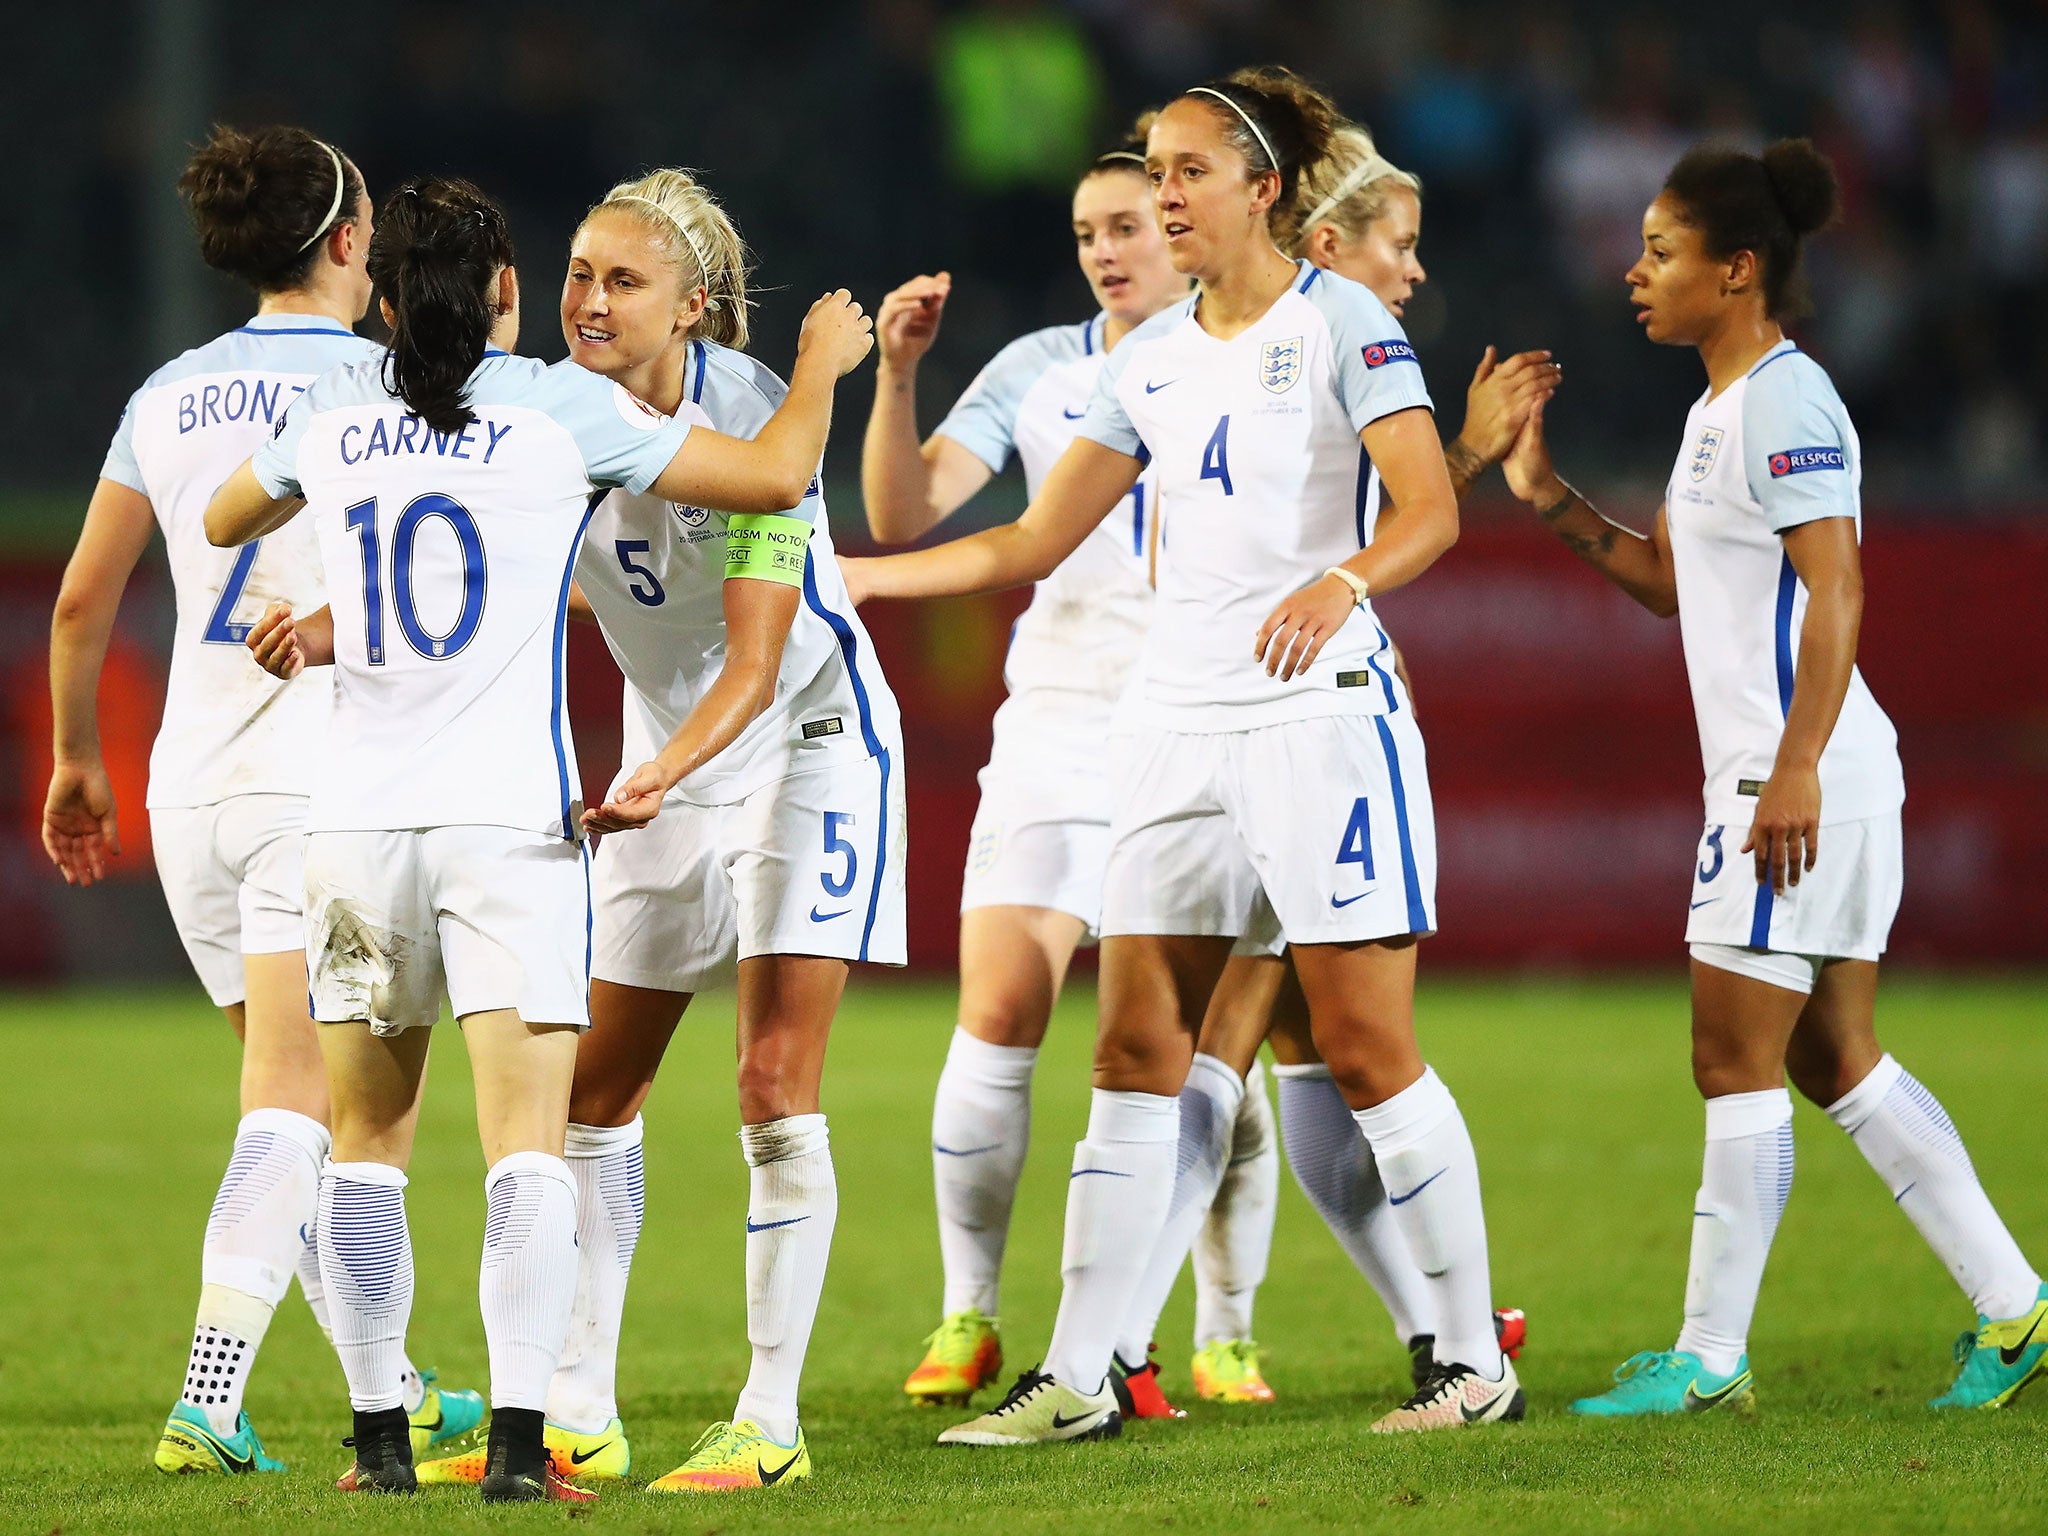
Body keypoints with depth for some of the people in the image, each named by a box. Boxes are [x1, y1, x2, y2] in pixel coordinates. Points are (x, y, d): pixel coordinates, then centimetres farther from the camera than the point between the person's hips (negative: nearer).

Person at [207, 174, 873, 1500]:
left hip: (360, 818, 3)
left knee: (369, 1136, 13)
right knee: (529, 1139, -6)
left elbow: (225, 521, 29)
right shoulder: (560, 408, -3)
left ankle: (381, 1439, 13)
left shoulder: (334, 418, 8)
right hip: (510, 817, -3)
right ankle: (519, 1442, -17)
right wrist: (824, 358, 17)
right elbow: (776, 477, 0)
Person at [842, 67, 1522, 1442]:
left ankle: (1477, 1364, 3)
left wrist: (1339, 583, -35)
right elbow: (1034, 543, 18)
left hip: (1320, 711, -7)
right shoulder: (1152, 358, 14)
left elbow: (1431, 511, -16)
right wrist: (843, 575, 12)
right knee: (1135, 1049, 3)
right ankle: (1076, 1380, 5)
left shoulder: (1340, 322, -5)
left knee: (1368, 1050, -6)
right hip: (1184, 725, 7)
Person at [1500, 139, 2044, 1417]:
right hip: (1780, 781, 10)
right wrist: (1550, 498, 14)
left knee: (1738, 1060, -5)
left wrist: (1794, 771, -25)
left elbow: (1836, 593, -20)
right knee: (1833, 1058, 11)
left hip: (1803, 780, -10)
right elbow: (1668, 579, 26)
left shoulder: (1783, 402, -14)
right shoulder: (1721, 409, 17)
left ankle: (1711, 1357, 0)